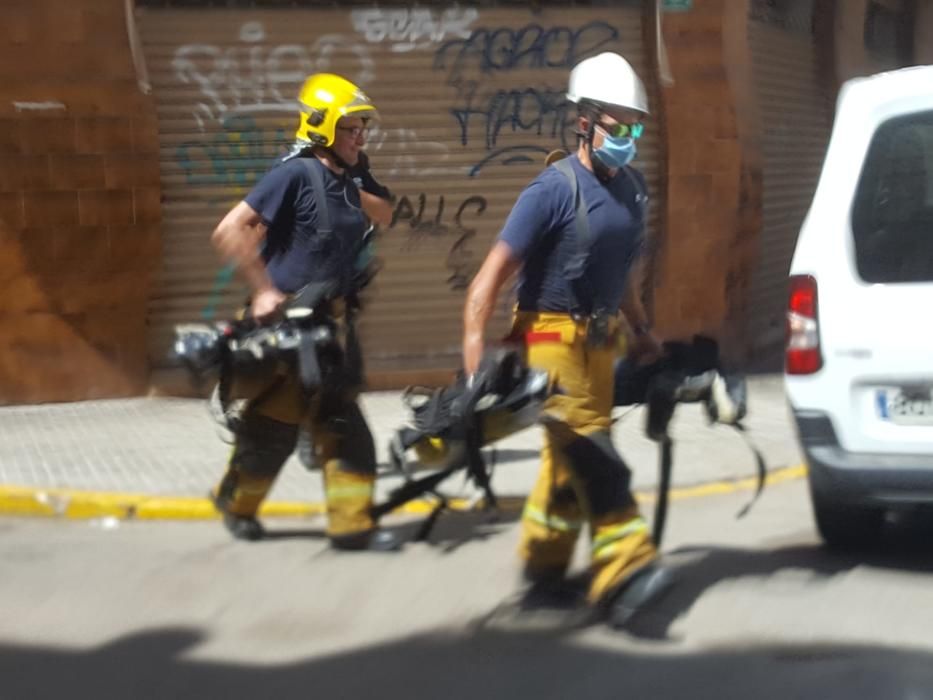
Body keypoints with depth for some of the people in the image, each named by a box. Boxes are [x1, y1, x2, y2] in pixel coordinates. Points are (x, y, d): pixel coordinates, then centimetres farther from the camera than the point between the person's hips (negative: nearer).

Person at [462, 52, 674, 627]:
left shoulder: (633, 188, 7)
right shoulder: (555, 190, -15)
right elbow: (494, 273, -17)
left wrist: (641, 329, 22)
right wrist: (474, 354, -23)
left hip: (602, 338, 8)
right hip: (556, 339, -7)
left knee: (570, 460, 13)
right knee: (594, 458, -14)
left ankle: (543, 574, 23)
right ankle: (623, 575, -18)